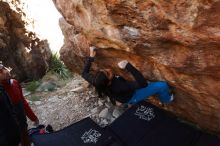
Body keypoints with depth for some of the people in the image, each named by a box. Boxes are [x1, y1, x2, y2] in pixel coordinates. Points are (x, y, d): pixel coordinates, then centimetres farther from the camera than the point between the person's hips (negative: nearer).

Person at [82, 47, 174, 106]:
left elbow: (84, 73, -6)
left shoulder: (97, 82, -28)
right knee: (162, 85, -3)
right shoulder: (118, 86, -46)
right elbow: (143, 84, -46)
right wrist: (128, 66, -53)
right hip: (132, 98, -6)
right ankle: (166, 100, 30)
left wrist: (91, 56, -8)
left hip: (123, 96, 7)